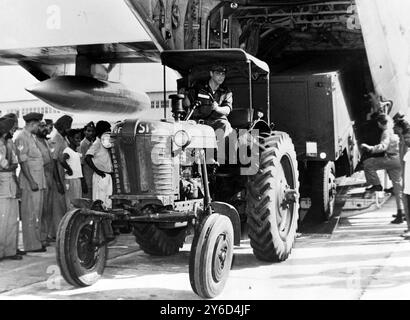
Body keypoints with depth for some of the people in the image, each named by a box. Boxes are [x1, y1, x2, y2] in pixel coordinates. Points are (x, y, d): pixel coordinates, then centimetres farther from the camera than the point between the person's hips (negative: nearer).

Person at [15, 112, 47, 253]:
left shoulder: (31, 137, 18)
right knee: (30, 214, -5)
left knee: (37, 213, 13)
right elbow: (22, 161, -18)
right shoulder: (22, 138, -12)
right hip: (30, 183, -10)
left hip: (38, 182, 10)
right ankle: (31, 245, -1)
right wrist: (31, 181, -21)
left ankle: (37, 241, 20)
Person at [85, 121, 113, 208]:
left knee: (108, 202, 10)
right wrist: (97, 171, -18)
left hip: (108, 175, 8)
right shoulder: (97, 143, -9)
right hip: (101, 177, -8)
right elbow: (87, 158, -20)